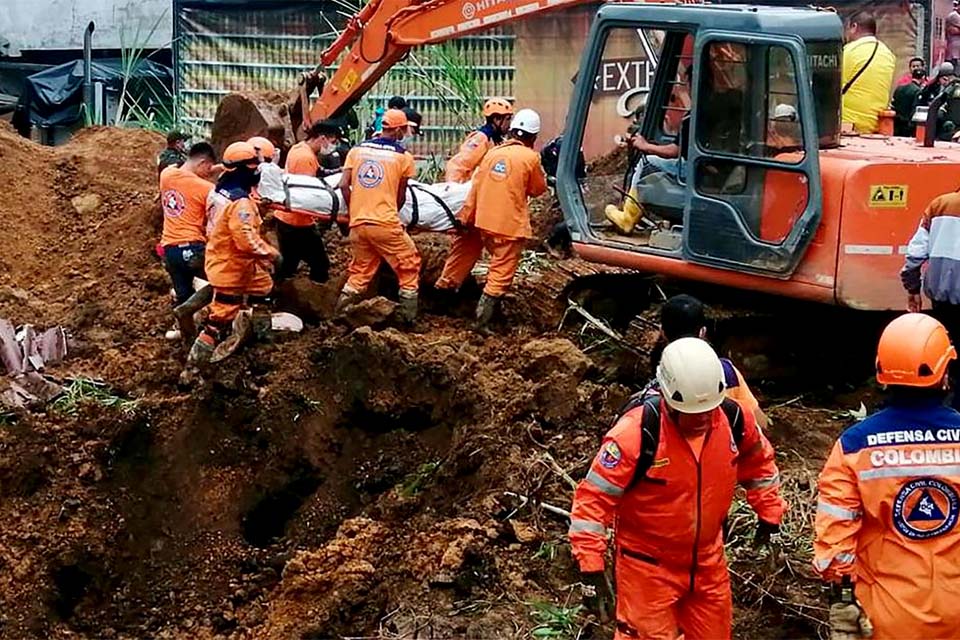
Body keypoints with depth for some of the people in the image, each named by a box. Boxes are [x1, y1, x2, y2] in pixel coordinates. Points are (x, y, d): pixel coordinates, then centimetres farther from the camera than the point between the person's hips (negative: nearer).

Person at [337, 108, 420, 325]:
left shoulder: (357, 149, 8)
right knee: (409, 266, 12)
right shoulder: (403, 157, -2)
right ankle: (407, 317, 12)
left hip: (358, 223, 5)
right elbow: (400, 197, 4)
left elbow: (344, 184, 2)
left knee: (360, 270, 18)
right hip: (385, 224, -5)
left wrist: (353, 212, 14)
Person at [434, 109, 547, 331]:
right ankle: (482, 320, -5)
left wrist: (467, 217, 10)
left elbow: (476, 187, 6)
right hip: (510, 225, -5)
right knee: (501, 273, 0)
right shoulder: (531, 157, -6)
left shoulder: (493, 153, 7)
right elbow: (539, 189, 6)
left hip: (483, 220, 5)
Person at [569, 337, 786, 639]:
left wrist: (769, 513, 13)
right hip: (648, 566, -5)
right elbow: (593, 498, -24)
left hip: (707, 561, 5)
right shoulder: (636, 433, -29)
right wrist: (591, 571, -25)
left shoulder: (734, 418, -13)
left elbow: (758, 461, 11)